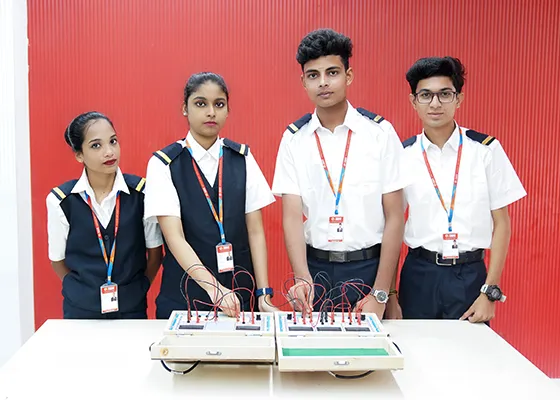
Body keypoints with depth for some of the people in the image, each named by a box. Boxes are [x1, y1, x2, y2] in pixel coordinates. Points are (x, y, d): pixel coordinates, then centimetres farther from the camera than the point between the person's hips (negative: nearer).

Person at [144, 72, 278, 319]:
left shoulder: (242, 158, 2)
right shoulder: (163, 164, -6)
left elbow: (255, 230, 0)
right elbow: (174, 237, -14)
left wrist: (263, 294, -8)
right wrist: (214, 288, -26)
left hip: (239, 294, 2)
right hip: (183, 297, -2)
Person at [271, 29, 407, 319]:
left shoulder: (380, 133, -5)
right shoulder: (294, 138, 0)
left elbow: (394, 217, -5)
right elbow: (292, 216, -5)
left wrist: (380, 294, -10)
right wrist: (302, 278, -21)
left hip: (368, 266, -1)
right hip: (314, 268, 1)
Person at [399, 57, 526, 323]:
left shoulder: (485, 149, -2)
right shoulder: (403, 155, 1)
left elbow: (501, 223, 0)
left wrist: (490, 293, -5)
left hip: (470, 274, -1)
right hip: (419, 274, 1)